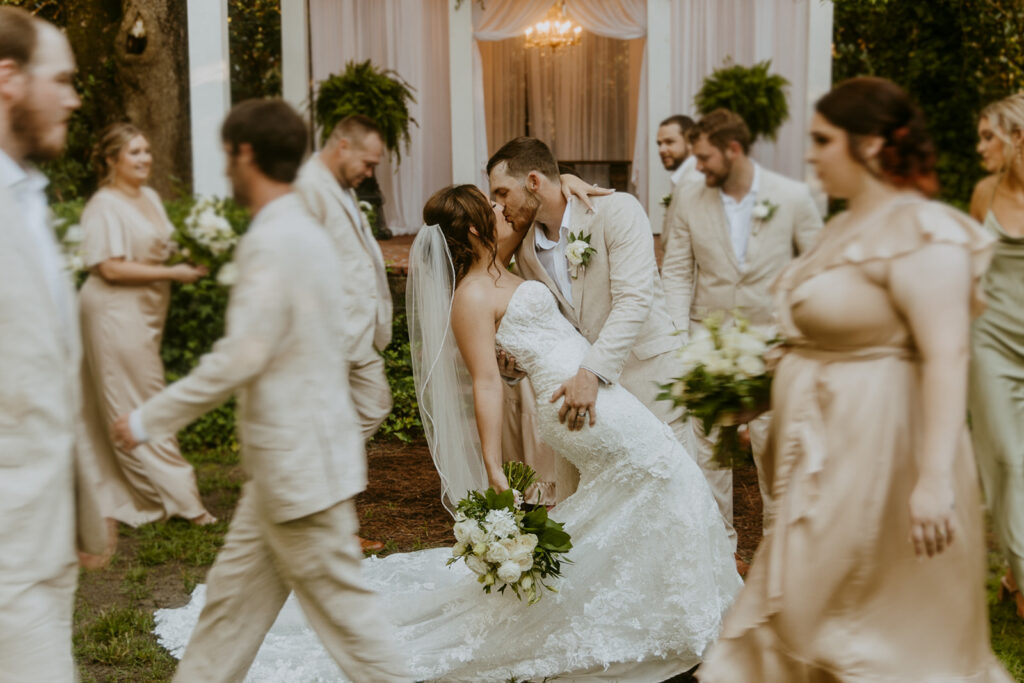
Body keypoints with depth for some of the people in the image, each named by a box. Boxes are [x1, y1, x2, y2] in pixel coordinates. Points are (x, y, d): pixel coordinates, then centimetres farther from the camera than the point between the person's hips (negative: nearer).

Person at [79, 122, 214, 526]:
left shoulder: (150, 197, 13)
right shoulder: (105, 206, -13)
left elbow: (161, 249, 24)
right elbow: (111, 268, -19)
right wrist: (172, 273, -17)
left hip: (145, 313, 9)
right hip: (115, 313, -9)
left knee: (123, 413, 15)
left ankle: (121, 499, 24)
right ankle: (178, 497, 4)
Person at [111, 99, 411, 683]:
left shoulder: (271, 243, -20)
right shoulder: (309, 232, 11)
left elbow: (240, 356, -23)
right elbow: (336, 339, 17)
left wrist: (149, 420, -15)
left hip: (298, 460, -10)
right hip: (298, 452, 10)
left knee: (340, 604, 1)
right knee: (235, 590, 17)